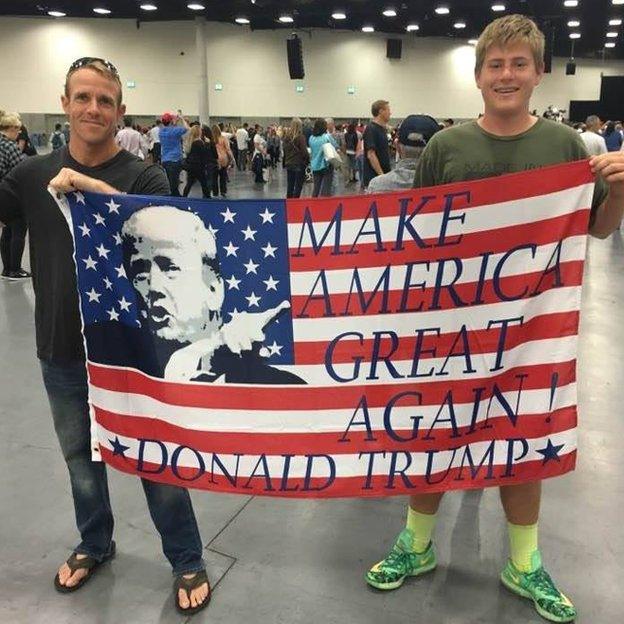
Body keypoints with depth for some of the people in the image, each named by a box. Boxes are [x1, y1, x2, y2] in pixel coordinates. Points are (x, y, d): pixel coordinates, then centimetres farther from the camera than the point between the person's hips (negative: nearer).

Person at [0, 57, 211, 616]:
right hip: (62, 351, 4)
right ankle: (94, 543, 46)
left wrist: (92, 187, -30)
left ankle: (187, 560, 27)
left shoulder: (143, 177, -6)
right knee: (81, 456, 21)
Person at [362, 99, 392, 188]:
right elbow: (371, 155, -20)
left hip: (383, 177, 9)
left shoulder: (382, 129, 15)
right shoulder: (371, 129, -13)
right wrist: (381, 174, -22)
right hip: (374, 178, -9)